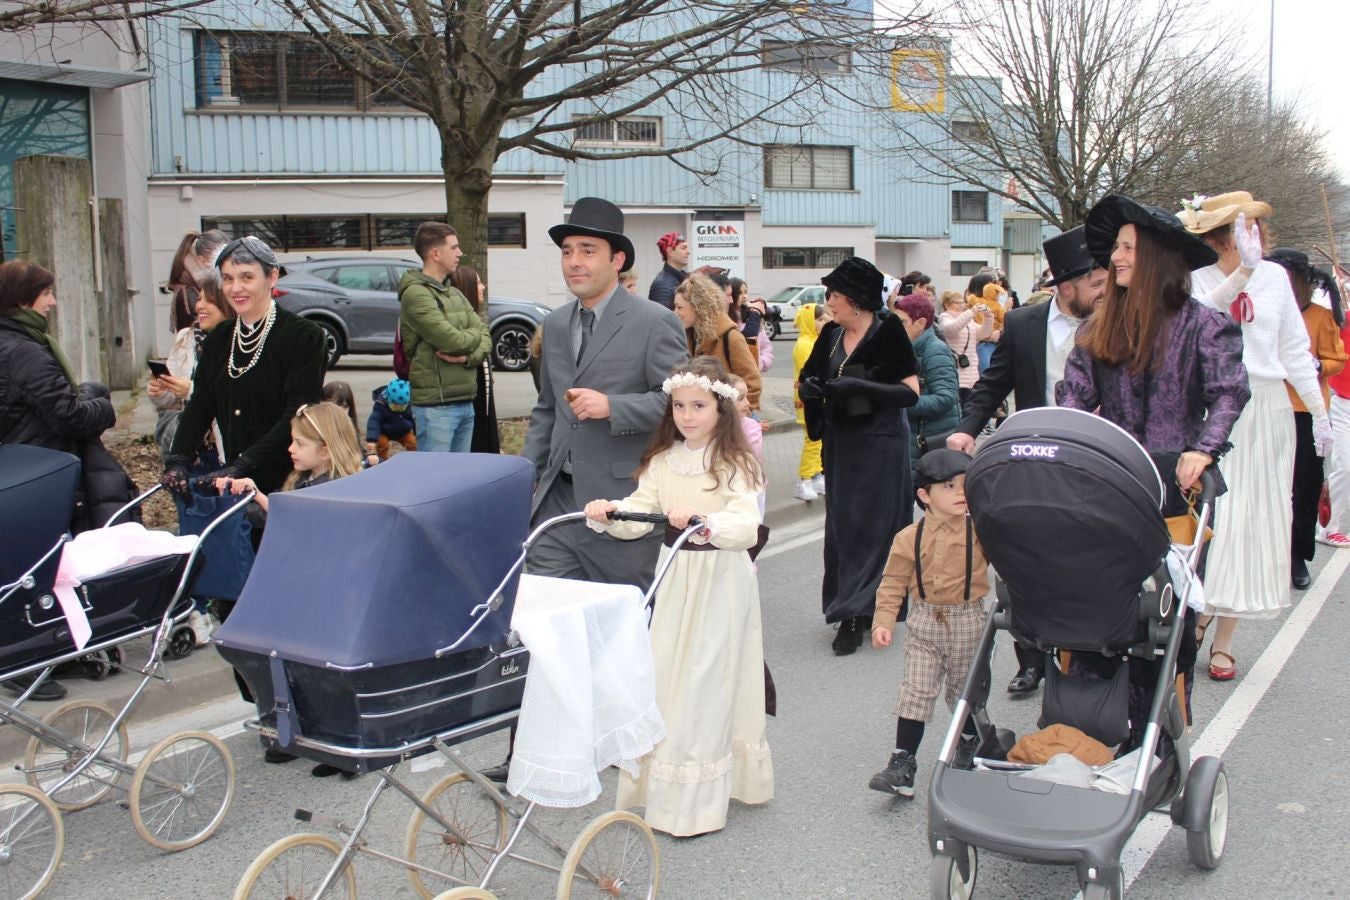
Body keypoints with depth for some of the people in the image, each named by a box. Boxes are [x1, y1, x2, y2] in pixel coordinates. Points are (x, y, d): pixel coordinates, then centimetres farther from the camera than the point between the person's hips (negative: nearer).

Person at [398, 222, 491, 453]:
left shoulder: (455, 294, 16)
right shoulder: (416, 294, -11)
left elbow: (485, 337, 9)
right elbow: (451, 340, -20)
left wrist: (469, 357, -12)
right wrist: (474, 335, 1)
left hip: (465, 402, 8)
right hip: (436, 405, -8)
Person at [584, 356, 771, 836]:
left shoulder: (734, 464, -11)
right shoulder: (663, 460, 6)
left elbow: (747, 527, -24)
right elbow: (639, 514, -1)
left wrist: (702, 520, -41)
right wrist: (608, 513, -21)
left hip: (721, 580, -5)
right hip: (675, 578, 5)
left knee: (705, 680, -2)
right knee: (664, 674, 10)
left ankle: (698, 801, 7)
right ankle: (661, 784, 26)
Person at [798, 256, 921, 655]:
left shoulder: (888, 332, -11)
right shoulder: (831, 335, 7)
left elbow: (911, 392, -14)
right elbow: (812, 378, 15)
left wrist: (861, 387, -25)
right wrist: (811, 387, -9)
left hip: (880, 445, -6)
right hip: (841, 444, 6)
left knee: (871, 525, -4)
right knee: (842, 524, 7)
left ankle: (855, 614, -1)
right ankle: (852, 608, 16)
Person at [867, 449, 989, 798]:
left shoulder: (980, 530, -6)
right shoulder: (910, 537, -6)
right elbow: (893, 583, -3)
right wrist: (883, 622, -11)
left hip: (967, 622, 0)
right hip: (923, 624, 0)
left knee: (964, 691, 16)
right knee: (915, 693, -1)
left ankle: (970, 743, 41)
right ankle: (902, 762, 2)